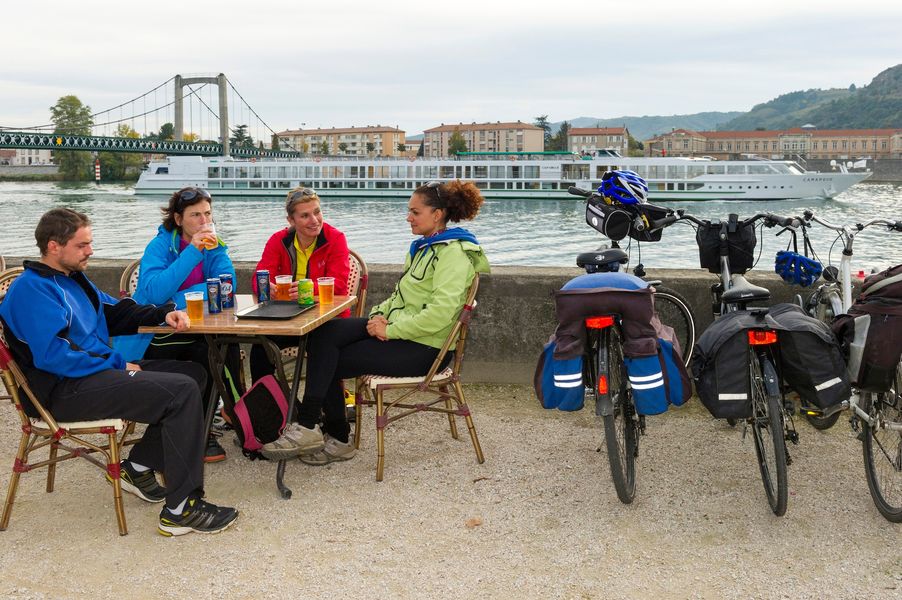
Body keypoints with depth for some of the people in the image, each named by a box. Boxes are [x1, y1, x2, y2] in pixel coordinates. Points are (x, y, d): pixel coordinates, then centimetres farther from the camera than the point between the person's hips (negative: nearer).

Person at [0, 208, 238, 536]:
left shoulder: (73, 278, 19)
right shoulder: (31, 289, -12)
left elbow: (116, 312, 28)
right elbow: (52, 355, -22)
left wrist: (164, 313, 10)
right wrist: (117, 366, -16)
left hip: (100, 371, 10)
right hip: (65, 391, -10)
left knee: (193, 373, 8)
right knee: (182, 391, -23)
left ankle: (138, 467, 8)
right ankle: (182, 509, -21)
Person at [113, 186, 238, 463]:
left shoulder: (212, 245, 6)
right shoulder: (160, 246, -10)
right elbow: (154, 293, -28)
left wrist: (181, 299, -23)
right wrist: (193, 252, -29)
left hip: (191, 330, 5)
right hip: (151, 338, -5)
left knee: (227, 345, -24)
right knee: (206, 353, -28)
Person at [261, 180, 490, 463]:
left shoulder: (453, 253, -13)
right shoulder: (422, 247, 18)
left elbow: (440, 312, -25)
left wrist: (390, 330, -20)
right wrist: (380, 314, 1)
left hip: (422, 347, -9)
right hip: (395, 328, 9)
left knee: (331, 362, -13)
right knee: (323, 333, -12)